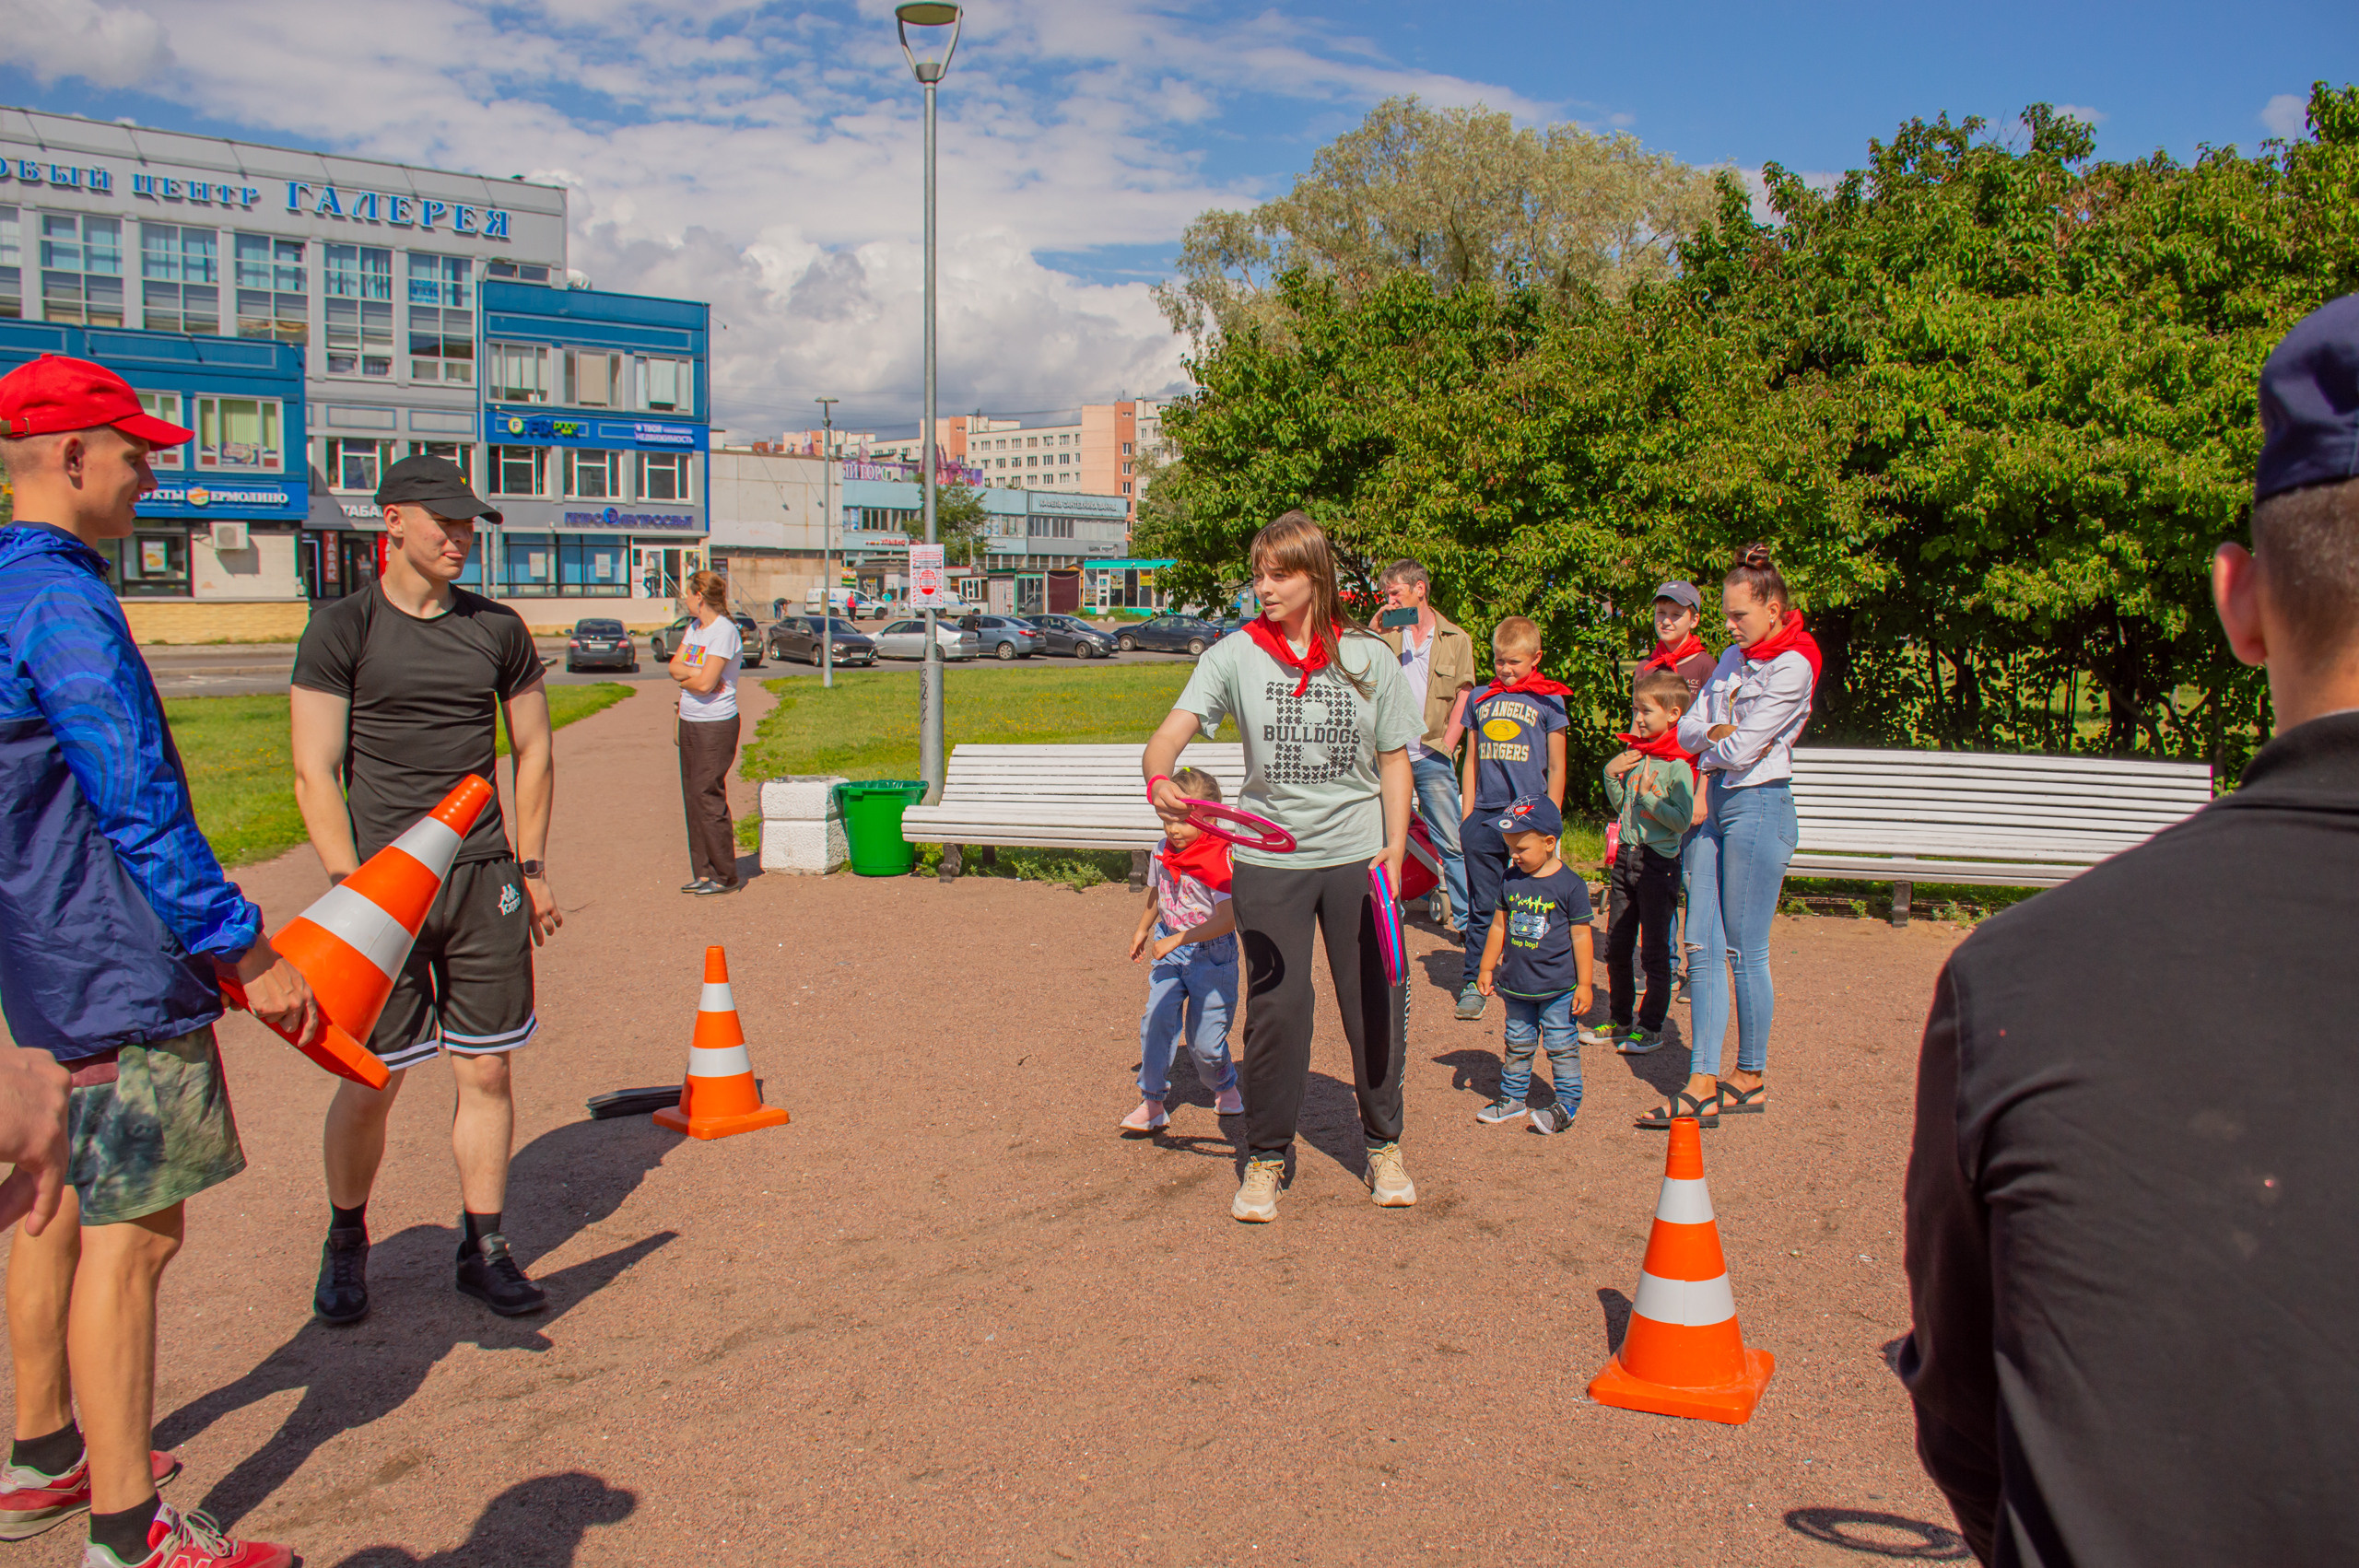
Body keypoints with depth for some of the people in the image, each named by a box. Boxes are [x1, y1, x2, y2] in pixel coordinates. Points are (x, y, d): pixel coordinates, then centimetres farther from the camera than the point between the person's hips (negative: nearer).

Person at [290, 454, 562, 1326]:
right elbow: (314, 773, -4)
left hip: (485, 878, 3)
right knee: (372, 1081, 2)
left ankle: (483, 1248, 18)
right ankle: (346, 1240, 25)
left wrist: (531, 869, 11)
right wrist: (350, 885, -13)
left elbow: (533, 755, 16)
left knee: (487, 1070, 5)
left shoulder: (497, 630, 9)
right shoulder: (342, 630, -1)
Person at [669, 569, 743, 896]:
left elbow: (705, 683, -20)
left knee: (708, 798, -7)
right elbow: (674, 665, 6)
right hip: (690, 722, 9)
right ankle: (703, 872, 16)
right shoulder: (695, 628, 13)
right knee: (693, 797, 9)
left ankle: (724, 876, 2)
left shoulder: (724, 631, -14)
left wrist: (685, 680, -1)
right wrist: (695, 673, -12)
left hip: (716, 725, -9)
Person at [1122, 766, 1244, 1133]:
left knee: (1204, 1038, 2)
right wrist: (1143, 929, 27)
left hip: (1211, 955, -5)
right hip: (1169, 951, 5)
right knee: (1156, 1020, -10)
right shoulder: (1163, 853, 1)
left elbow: (1228, 919, -28)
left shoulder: (1219, 859, -20)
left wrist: (1177, 939, -29)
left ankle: (1224, 1086, 34)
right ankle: (1151, 1103, -1)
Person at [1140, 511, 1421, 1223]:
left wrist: (1394, 846, -4)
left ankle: (1384, 1146, 28)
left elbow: (1395, 761, 6)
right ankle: (1266, 1158, 18)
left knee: (1376, 1005, 8)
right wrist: (1157, 777, -36)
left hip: (1358, 855, 1)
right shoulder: (1236, 655, -3)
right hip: (1269, 857, -1)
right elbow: (1172, 731, -15)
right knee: (1275, 1009, 1)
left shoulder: (1367, 657, 0)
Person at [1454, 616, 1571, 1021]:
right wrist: (1467, 814, 12)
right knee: (1483, 905, 4)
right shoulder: (1480, 699, 13)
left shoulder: (1548, 700, 4)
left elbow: (1556, 767, 5)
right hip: (1485, 817, 3)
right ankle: (1473, 983, 10)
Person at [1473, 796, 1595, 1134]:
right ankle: (1512, 1097, 28)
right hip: (1516, 985, 5)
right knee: (1517, 1044, 16)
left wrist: (1584, 984, -8)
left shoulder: (1570, 885, -11)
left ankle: (1567, 1103, 14)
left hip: (1559, 988, -5)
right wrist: (1487, 969, 14)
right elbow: (1499, 926, 11)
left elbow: (1580, 935, -8)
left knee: (1562, 1046, 2)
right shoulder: (1511, 880, 2)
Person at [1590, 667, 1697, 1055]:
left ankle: (1650, 1027, 13)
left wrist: (1650, 796, -23)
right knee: (1616, 947, 12)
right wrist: (1611, 774, 2)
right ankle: (1620, 1019, 26)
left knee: (1654, 950, 2)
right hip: (1626, 856, 7)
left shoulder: (1677, 765, -13)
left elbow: (1682, 820, -17)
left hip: (1659, 862, -7)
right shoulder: (1634, 754, 8)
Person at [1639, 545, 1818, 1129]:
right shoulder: (1732, 659, 14)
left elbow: (1742, 751, -17)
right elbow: (1687, 730, 9)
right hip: (1716, 806, 8)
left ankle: (1750, 1078, 13)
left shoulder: (1791, 666, -11)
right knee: (1703, 945, 3)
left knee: (1745, 951, -1)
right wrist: (1718, 733, -10)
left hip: (1759, 807, -8)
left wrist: (1709, 743, 2)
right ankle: (1703, 1084, 5)